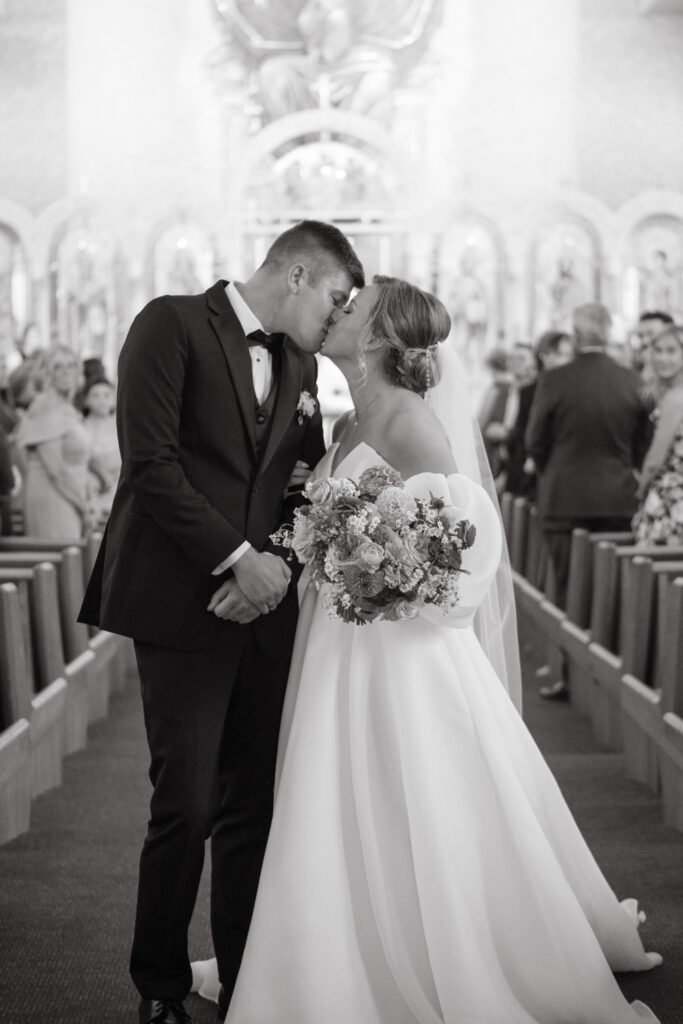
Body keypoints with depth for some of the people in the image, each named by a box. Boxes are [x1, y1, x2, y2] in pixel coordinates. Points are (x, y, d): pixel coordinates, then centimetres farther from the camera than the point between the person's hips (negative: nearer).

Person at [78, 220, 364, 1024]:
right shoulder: (172, 325, -4)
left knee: (252, 807, 7)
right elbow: (149, 461, -12)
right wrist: (238, 558, -14)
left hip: (263, 606, 6)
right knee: (186, 804, -5)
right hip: (184, 604, -6)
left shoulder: (299, 364, 17)